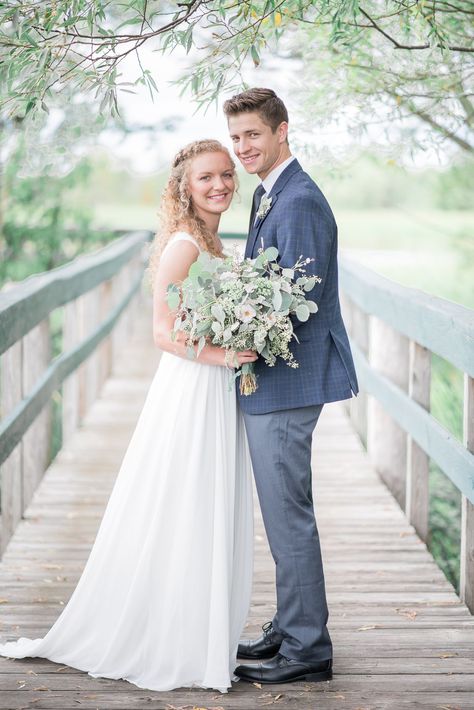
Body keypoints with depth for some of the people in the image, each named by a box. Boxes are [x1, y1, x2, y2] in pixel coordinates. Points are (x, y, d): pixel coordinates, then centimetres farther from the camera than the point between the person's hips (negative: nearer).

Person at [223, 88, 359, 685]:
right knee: (284, 513, 18)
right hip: (272, 380, 11)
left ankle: (307, 650, 5)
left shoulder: (299, 202, -17)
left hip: (287, 381, -11)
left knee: (289, 514, -4)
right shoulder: (268, 195, 16)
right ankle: (290, 629, 30)